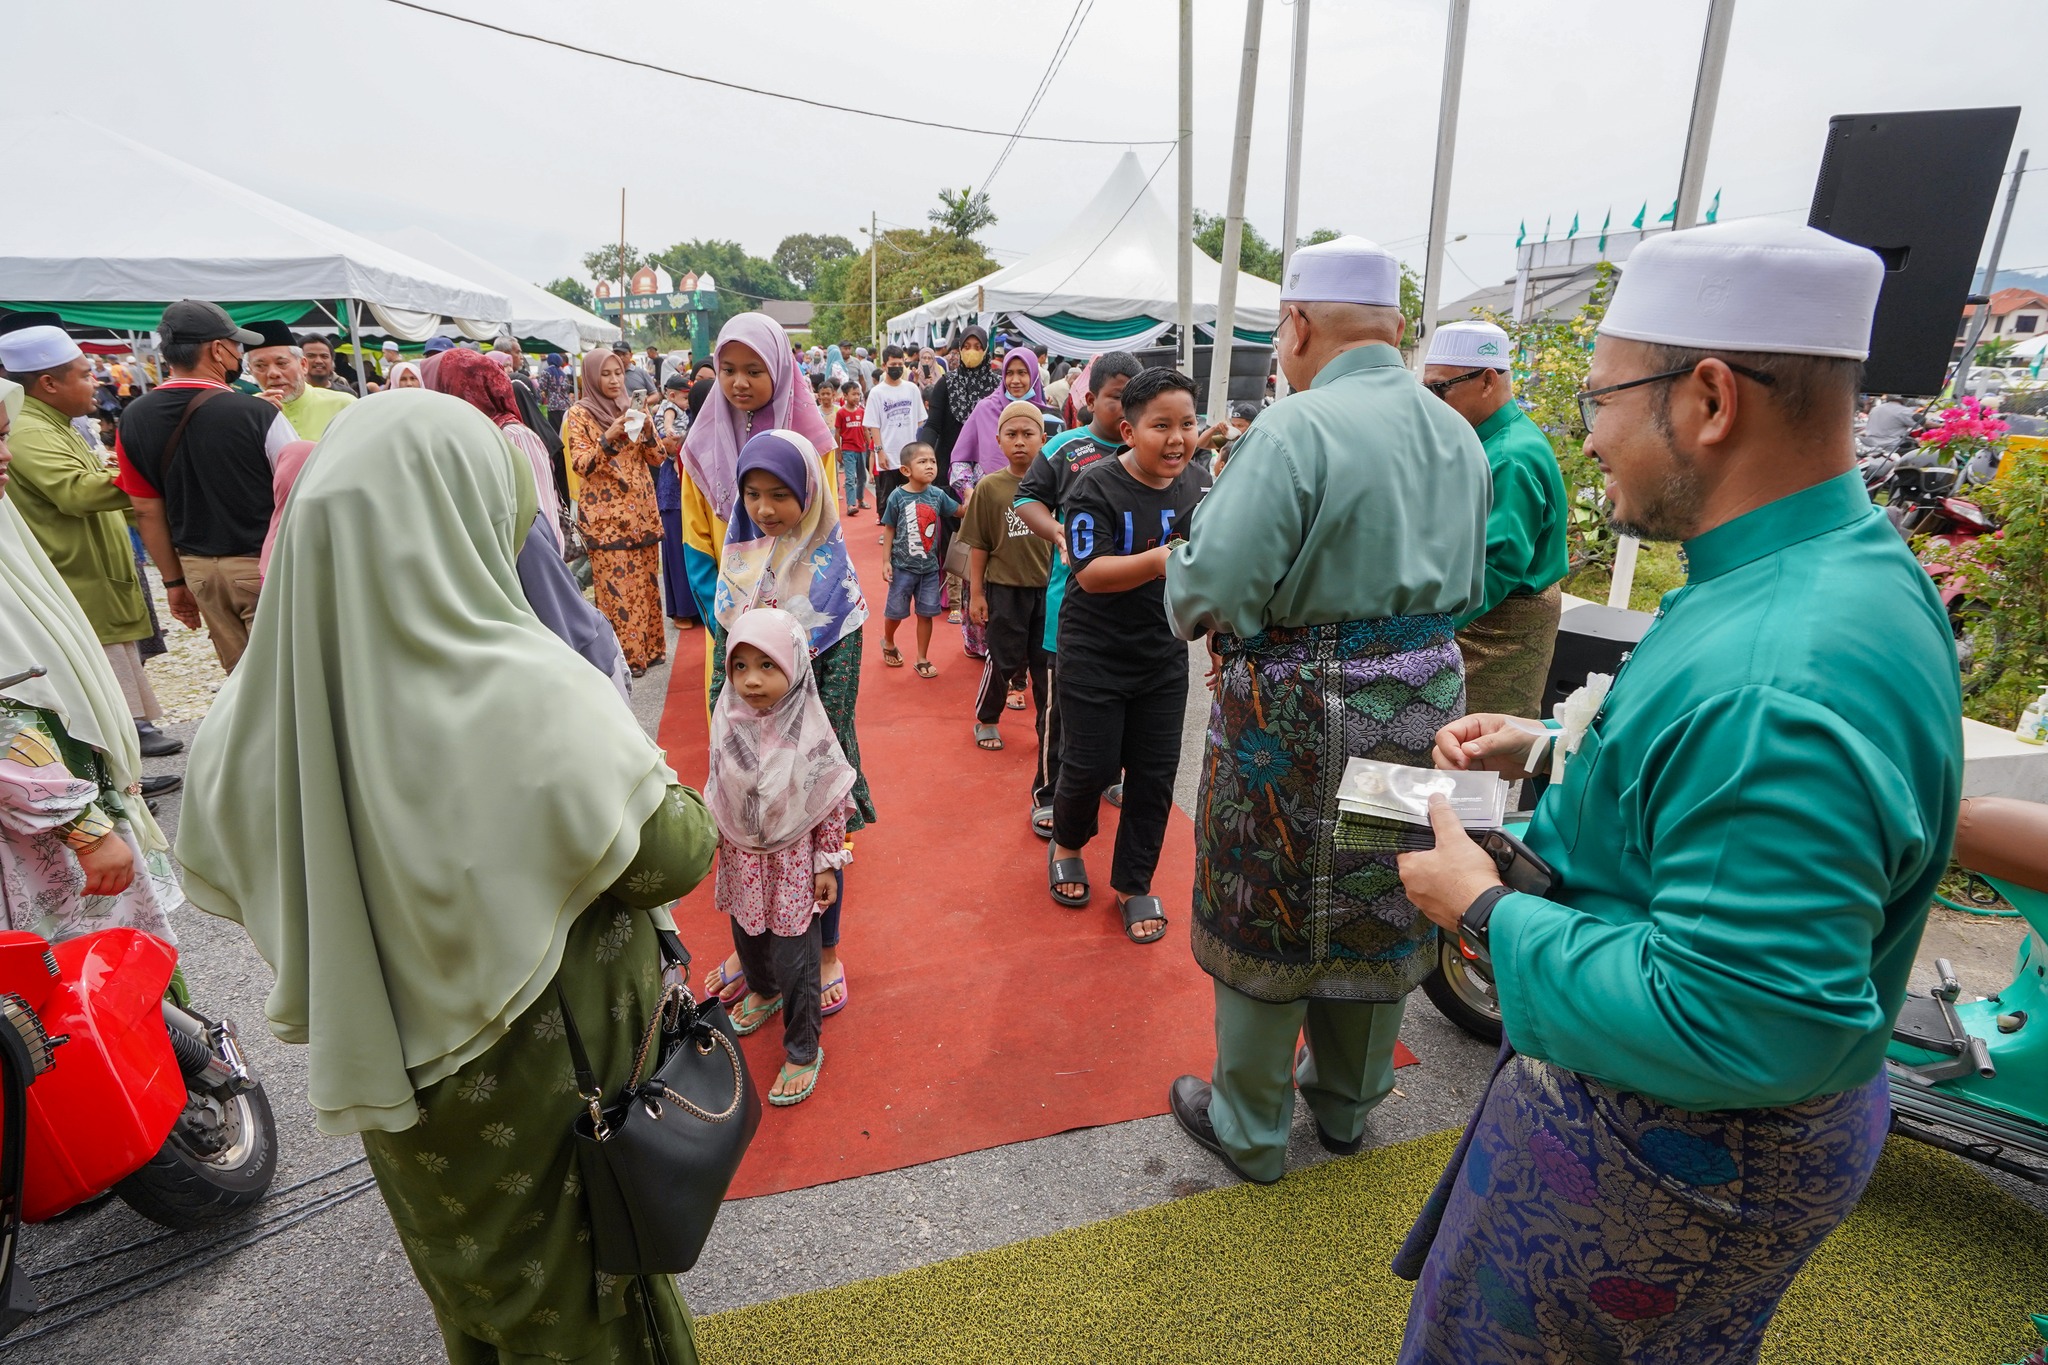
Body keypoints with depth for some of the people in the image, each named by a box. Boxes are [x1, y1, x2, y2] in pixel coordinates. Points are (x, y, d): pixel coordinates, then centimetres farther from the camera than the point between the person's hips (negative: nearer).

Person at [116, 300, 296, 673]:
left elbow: (147, 510, 7)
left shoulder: (134, 419, 2)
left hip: (197, 567, 6)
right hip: (262, 565, -6)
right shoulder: (257, 414, -16)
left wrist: (174, 580, 16)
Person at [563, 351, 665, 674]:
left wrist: (647, 431, -10)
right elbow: (580, 464, -11)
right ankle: (624, 656, 0)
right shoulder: (579, 414, -2)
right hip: (605, 513, -5)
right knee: (616, 584, -6)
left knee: (646, 580, 7)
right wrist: (608, 437, -25)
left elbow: (656, 458, 9)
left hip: (641, 508, 5)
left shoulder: (631, 409, 13)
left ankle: (648, 646, 18)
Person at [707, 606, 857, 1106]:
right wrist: (714, 840, 12)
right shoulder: (728, 721, -11)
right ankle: (763, 992, 57)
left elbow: (831, 804, -13)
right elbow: (717, 789, 4)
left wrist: (827, 865, -10)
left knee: (794, 960, 4)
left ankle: (803, 1050, 25)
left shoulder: (809, 731, -22)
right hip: (741, 858, 5)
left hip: (793, 859, -4)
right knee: (747, 937, 26)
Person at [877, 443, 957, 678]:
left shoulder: (938, 494, -5)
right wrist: (886, 561, -7)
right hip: (903, 566, -2)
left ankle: (922, 659, 23)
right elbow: (889, 529, -5)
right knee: (896, 611, 12)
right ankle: (888, 642, 43)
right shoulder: (897, 497, -13)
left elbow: (961, 511, 8)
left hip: (930, 566, 2)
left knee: (926, 613, 9)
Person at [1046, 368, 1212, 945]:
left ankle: (1133, 884, 27)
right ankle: (1066, 844, 36)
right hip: (1096, 654, -4)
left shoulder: (1200, 483, 0)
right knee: (1092, 766, 3)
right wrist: (1157, 561, -39)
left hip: (1164, 654, 4)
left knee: (1155, 773, 8)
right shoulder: (1096, 487, -16)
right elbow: (1091, 573, -26)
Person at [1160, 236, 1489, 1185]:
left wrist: (1190, 604, -5)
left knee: (1267, 920, 11)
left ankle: (1250, 1130, 31)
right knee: (1385, 906, 21)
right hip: (1425, 699, 7)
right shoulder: (1456, 435, 6)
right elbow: (1467, 589, 14)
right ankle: (1346, 1101, 43)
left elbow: (1212, 589, -26)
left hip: (1296, 716, -7)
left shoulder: (1294, 428, -19)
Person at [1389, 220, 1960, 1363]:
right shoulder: (1854, 557, -1)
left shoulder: (1772, 682, -36)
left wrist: (1488, 913, -25)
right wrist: (1557, 748, 3)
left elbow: (1737, 1030, -36)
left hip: (1659, 1154, -9)